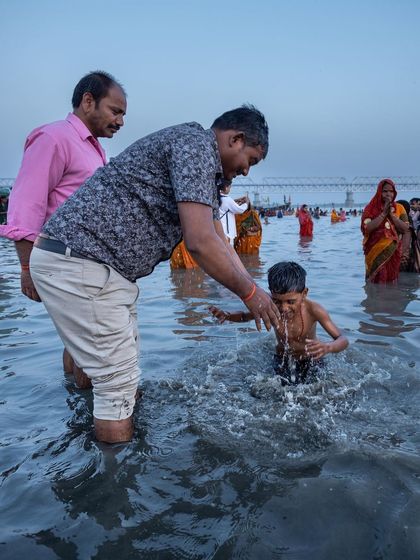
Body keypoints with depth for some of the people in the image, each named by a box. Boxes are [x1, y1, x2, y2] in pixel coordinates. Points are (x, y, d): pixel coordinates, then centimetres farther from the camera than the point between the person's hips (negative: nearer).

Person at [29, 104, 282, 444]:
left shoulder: (207, 172, 20)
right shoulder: (196, 144, -13)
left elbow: (220, 242, 21)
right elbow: (200, 243, -23)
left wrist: (256, 294, 15)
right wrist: (250, 292, -10)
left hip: (107, 269, 11)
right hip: (76, 261, -11)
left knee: (124, 377, 16)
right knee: (118, 382, -4)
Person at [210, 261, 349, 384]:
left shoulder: (313, 310, -31)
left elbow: (343, 340, -29)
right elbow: (245, 316, -2)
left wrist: (328, 347, -53)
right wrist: (227, 316, -26)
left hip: (310, 362, -1)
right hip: (282, 361, 1)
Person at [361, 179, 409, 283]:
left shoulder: (399, 208, 6)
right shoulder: (370, 209, -2)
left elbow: (405, 229, -5)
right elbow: (367, 228, -16)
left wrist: (391, 214, -13)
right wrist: (384, 213, -17)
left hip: (393, 252, 3)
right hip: (375, 252, -2)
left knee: (391, 280, 9)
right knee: (378, 281, -3)